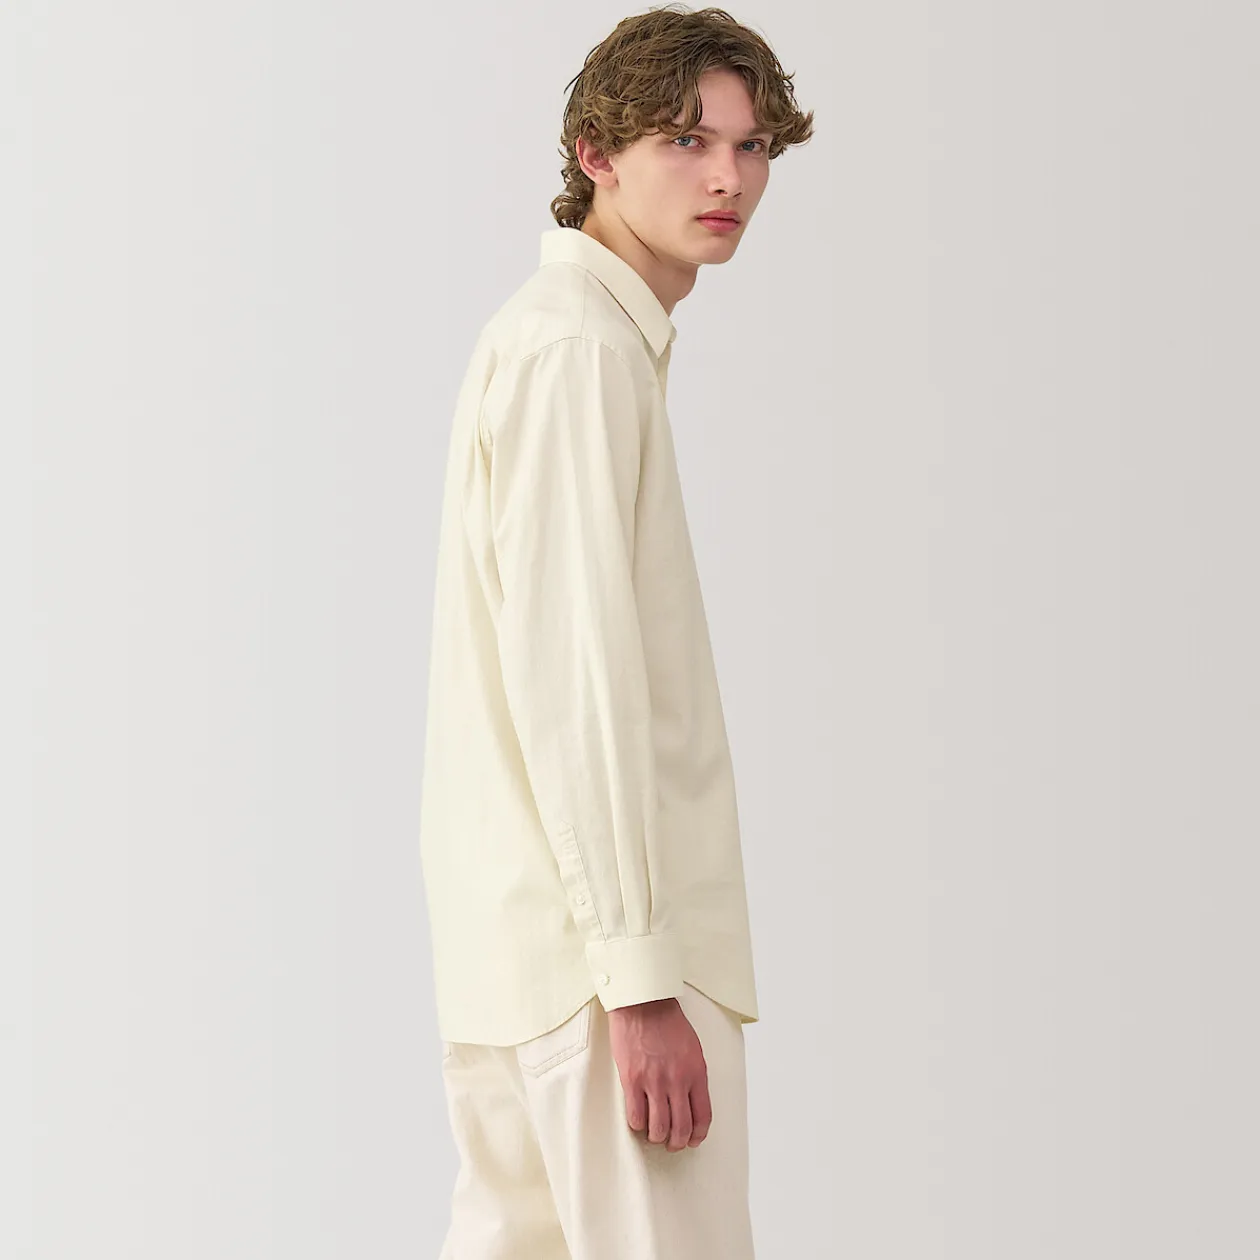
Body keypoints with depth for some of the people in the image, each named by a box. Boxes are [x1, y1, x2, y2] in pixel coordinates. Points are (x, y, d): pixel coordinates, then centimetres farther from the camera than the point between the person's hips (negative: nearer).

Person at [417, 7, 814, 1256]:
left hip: (520, 943, 10)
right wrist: (641, 978, -22)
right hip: (597, 934, -10)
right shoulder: (582, 348, -14)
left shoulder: (544, 331, 18)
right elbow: (572, 676, -21)